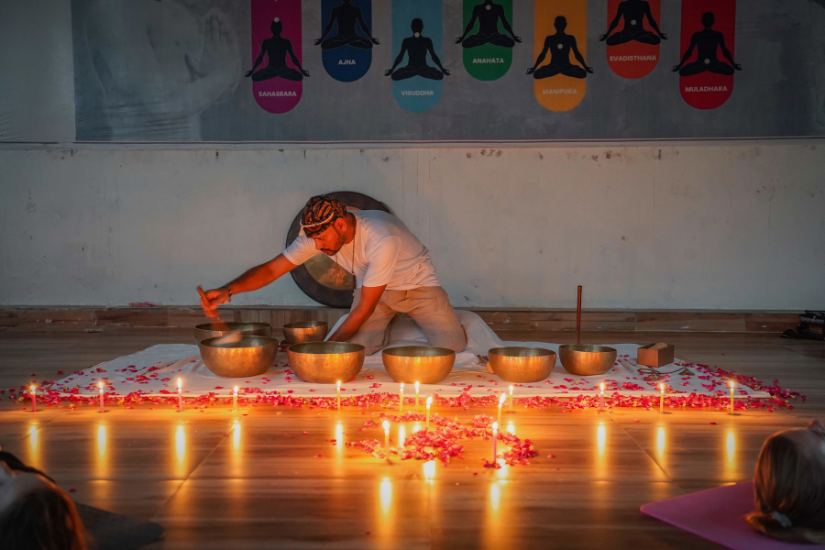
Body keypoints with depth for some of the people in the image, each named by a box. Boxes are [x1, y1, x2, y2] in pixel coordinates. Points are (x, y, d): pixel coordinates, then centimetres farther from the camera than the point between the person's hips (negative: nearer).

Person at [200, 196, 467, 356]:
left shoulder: (381, 239, -39)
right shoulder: (318, 233, -21)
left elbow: (364, 308, -31)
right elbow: (272, 269, -21)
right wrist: (227, 291, -37)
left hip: (417, 284, -4)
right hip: (372, 287, 4)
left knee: (451, 347, -16)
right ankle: (384, 329, 20)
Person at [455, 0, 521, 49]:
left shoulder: (498, 8, 5)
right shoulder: (478, 8, 4)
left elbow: (505, 23, 10)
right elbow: (471, 24, 9)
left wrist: (513, 36, 8)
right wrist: (463, 37, 5)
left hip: (495, 35, 1)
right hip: (481, 36, -1)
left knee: (511, 43, -29)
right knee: (465, 43, -31)